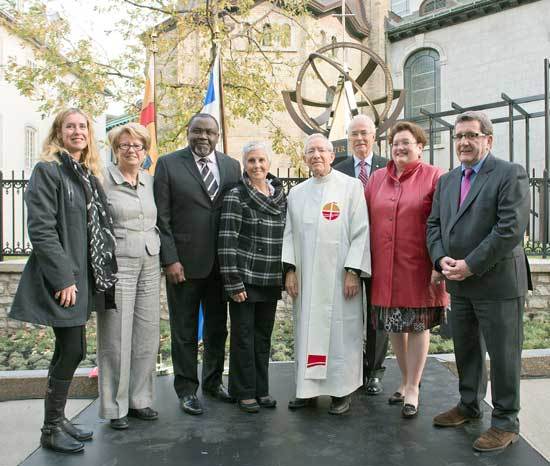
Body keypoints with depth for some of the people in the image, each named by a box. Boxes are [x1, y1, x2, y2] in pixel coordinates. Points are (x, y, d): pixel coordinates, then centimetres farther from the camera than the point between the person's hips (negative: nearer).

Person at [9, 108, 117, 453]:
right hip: (61, 278, -7)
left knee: (71, 351, 14)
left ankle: (59, 419, 29)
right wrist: (63, 278, -21)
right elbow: (41, 229, -17)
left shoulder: (89, 174, 14)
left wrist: (100, 273, 11)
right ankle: (51, 430, 14)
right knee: (72, 351, -3)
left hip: (82, 277, 8)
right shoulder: (47, 171, -9)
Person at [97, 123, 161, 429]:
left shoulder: (150, 180, 12)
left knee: (147, 335, 8)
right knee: (116, 338, 1)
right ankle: (115, 406, 16)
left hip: (150, 265, 5)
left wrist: (160, 258, 13)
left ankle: (139, 399, 23)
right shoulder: (103, 180, -4)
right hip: (117, 265, -5)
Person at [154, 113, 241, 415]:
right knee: (184, 331, 8)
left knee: (217, 327, 16)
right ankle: (186, 389, 25)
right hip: (183, 263, -3)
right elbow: (161, 217, -6)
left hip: (221, 263, 4)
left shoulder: (232, 166, 7)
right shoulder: (168, 164, -3)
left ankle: (213, 381, 35)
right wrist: (170, 259, -12)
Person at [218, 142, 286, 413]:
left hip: (271, 281, 5)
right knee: (243, 336, 5)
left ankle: (261, 390, 27)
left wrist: (285, 275, 11)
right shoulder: (236, 196, -7)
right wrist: (234, 282, -16)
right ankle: (244, 393, 20)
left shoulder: (280, 195, 9)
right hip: (245, 279, -5)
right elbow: (227, 241, -12)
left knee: (264, 335, 14)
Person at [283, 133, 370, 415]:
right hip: (306, 278, 4)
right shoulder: (296, 193, 11)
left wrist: (353, 272, -11)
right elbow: (290, 234, 12)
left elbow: (360, 232, -5)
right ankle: (308, 387, 22)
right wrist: (290, 270, 3)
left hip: (339, 276, -4)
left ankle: (341, 391, 17)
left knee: (340, 331, 2)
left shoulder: (351, 186, -1)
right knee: (307, 330, 8)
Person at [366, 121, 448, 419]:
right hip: (384, 269, 4)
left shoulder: (433, 177, -4)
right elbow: (367, 222, 9)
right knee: (394, 327, 14)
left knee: (418, 326, 7)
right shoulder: (377, 179, 9)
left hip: (417, 269, -4)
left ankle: (413, 389, 22)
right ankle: (406, 380, 33)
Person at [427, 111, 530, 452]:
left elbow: (511, 229, -18)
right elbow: (434, 225, 12)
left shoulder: (511, 174, -8)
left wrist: (470, 265, -18)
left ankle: (505, 422, 21)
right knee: (466, 350, 18)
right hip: (459, 284, 6)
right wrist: (441, 259, -6)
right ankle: (469, 406, 36)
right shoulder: (447, 181, 13)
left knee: (503, 354, 5)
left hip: (498, 283, -6)